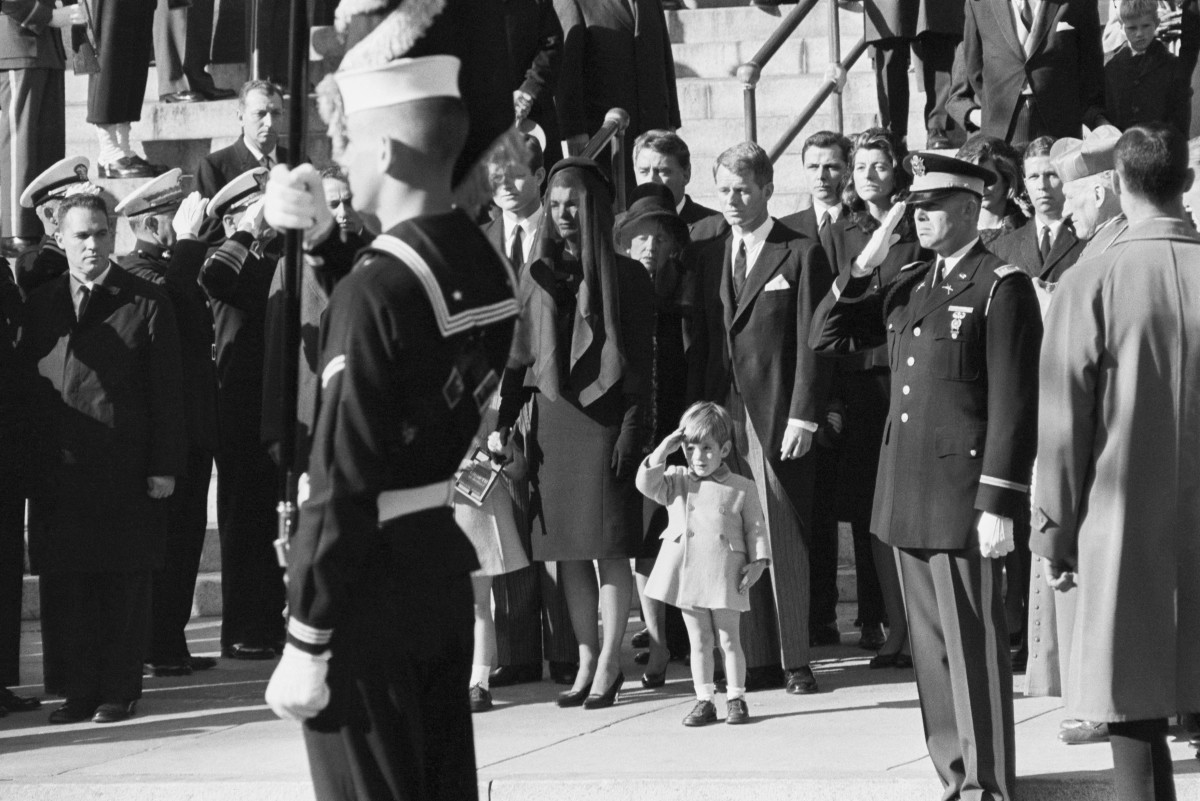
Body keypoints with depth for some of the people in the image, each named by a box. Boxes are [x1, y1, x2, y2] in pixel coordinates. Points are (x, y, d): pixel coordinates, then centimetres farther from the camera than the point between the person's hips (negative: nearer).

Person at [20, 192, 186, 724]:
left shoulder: (146, 304, 0)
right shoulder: (40, 305, 10)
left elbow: (167, 392, -1)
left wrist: (165, 465, -7)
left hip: (126, 472, -3)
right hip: (60, 472, 3)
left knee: (124, 583, 2)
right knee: (64, 583, 4)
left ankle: (119, 689, 10)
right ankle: (77, 689, 12)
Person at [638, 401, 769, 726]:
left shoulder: (742, 488, 2)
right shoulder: (677, 481, 8)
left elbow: (755, 528, 4)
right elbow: (647, 483, -6)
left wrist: (757, 562, -7)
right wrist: (664, 449, -10)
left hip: (725, 577, -2)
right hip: (688, 575, 2)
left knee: (730, 640, 3)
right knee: (699, 642, 8)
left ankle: (736, 699, 11)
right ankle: (704, 700, 13)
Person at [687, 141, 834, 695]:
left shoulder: (801, 254, 0)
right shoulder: (707, 256, 15)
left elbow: (811, 343, -4)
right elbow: (702, 343, 16)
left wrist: (803, 416, -11)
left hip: (777, 416, -4)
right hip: (721, 415, 5)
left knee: (784, 541, -2)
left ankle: (795, 661, 4)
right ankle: (756, 659, 7)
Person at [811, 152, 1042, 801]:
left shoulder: (1002, 287, -9)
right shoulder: (908, 285, 14)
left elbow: (1014, 405, -13)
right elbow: (827, 338, 15)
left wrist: (998, 505, -17)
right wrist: (864, 266, 2)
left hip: (962, 493, -7)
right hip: (907, 492, 7)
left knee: (973, 647, -4)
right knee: (930, 648, 12)